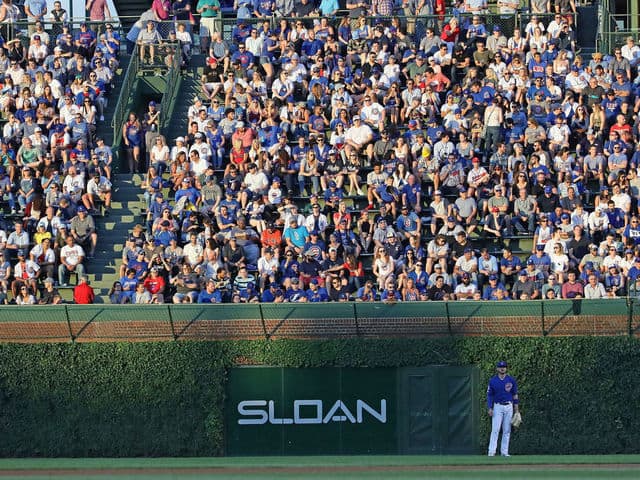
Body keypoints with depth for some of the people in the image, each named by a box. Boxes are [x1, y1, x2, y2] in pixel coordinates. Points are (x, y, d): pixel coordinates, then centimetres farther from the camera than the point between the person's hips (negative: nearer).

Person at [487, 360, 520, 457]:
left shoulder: (511, 380, 3)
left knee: (507, 431, 3)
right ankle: (491, 451, -12)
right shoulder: (492, 380, 0)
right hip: (497, 407, -2)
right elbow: (489, 395, 3)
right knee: (495, 429, -10)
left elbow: (515, 395, 7)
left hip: (509, 406, 2)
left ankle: (504, 451, 8)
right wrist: (490, 408, -7)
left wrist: (516, 409, 3)